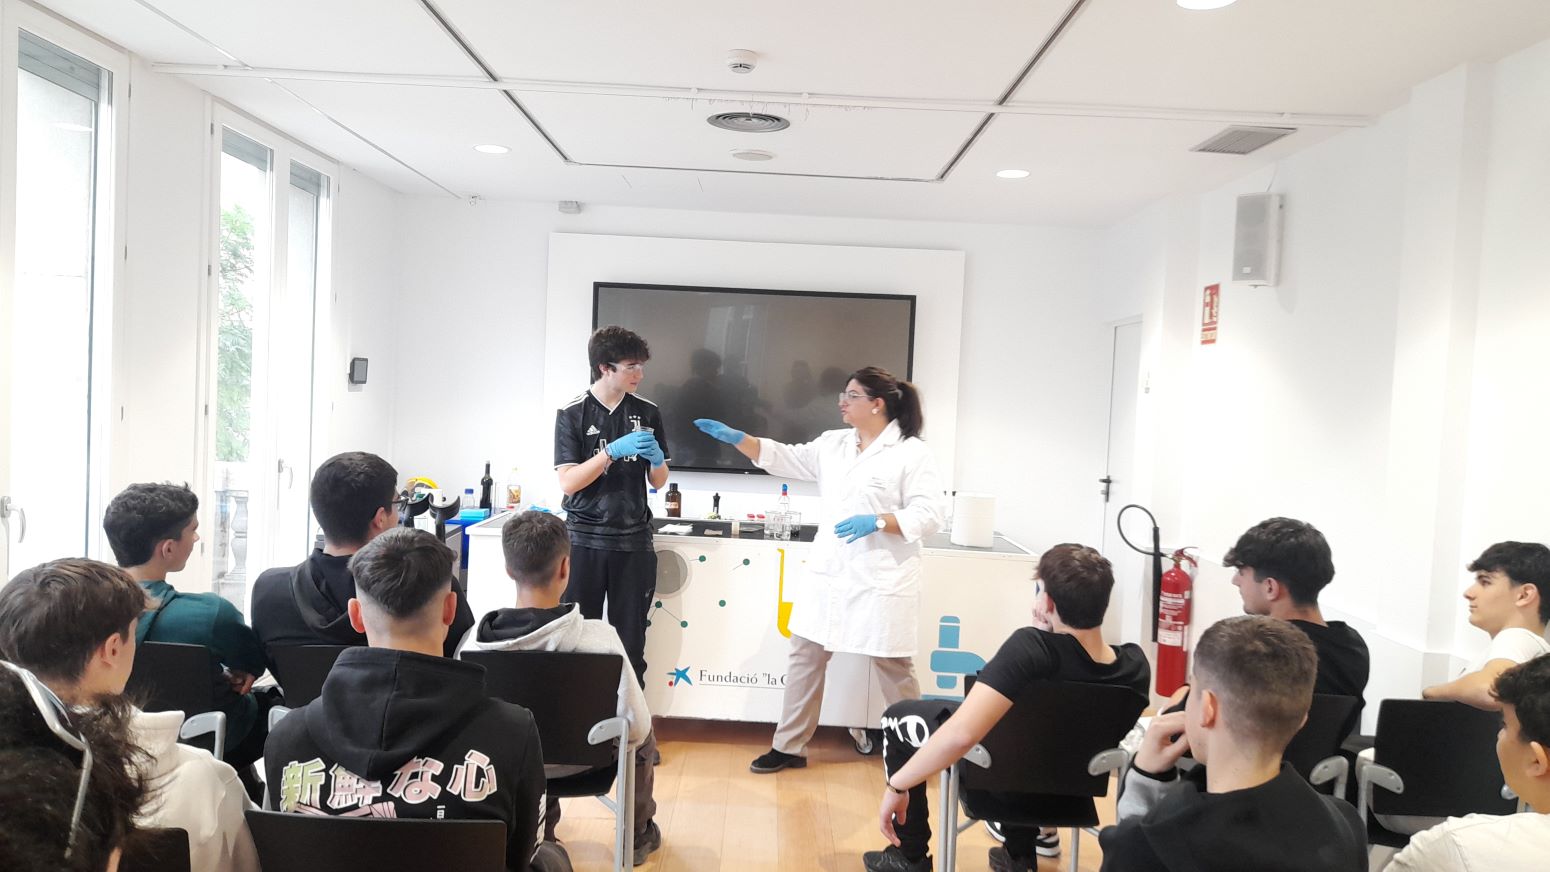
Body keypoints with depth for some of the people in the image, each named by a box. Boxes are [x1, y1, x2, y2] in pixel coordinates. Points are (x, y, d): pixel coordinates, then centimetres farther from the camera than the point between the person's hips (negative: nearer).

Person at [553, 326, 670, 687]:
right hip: (585, 539, -2)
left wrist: (657, 459, -12)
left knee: (631, 644, 5)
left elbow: (658, 482, 10)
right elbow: (567, 482, -11)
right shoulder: (572, 414, -3)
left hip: (633, 541, 2)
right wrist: (613, 451, -21)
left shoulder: (647, 412, 4)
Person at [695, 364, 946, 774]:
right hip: (828, 574, 6)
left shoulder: (912, 453, -9)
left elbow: (928, 516, -12)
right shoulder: (832, 444, 10)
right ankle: (789, 746, 23)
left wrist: (876, 521, -24)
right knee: (804, 656, 10)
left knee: (893, 668, 4)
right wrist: (735, 437, 5)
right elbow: (785, 458, 14)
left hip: (881, 582, -6)